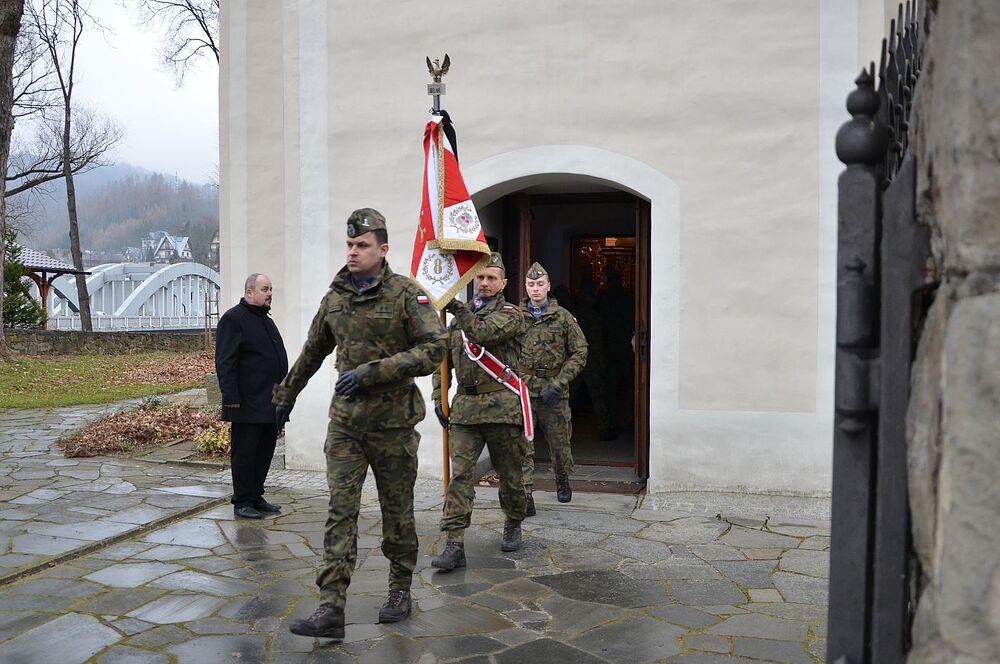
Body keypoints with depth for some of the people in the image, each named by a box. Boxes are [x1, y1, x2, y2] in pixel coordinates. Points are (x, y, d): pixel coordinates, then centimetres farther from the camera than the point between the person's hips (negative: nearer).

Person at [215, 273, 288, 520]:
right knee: (245, 454, 0)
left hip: (270, 404, 9)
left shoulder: (266, 320, 20)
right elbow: (225, 363, -15)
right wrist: (231, 398, -21)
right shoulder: (233, 319, -8)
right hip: (248, 405, -9)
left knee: (264, 453, 13)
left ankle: (256, 497, 23)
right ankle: (242, 502, 9)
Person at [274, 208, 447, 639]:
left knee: (397, 511, 9)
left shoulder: (406, 294, -9)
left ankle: (400, 591, 28)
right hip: (345, 421, 4)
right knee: (340, 511, -2)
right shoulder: (335, 297, 7)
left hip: (392, 422, -3)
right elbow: (313, 352, 20)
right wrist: (285, 396, 27)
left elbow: (434, 348, -19)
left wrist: (371, 372, -23)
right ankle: (331, 610, -2)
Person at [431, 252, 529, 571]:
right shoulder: (459, 317, 15)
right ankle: (454, 544, -7)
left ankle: (513, 526, 33)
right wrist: (439, 399, 11)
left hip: (502, 406, -3)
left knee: (509, 474, 10)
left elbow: (485, 334, -22)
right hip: (465, 406, 3)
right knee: (460, 474, -6)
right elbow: (443, 359, 19)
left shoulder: (511, 315, 0)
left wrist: (458, 308, -17)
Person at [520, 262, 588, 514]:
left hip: (554, 392, 0)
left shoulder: (563, 317, 0)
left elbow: (580, 353, -3)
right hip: (523, 391, 0)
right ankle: (525, 497, -2)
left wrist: (558, 383, -12)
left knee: (559, 443, 14)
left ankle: (563, 482, 40)